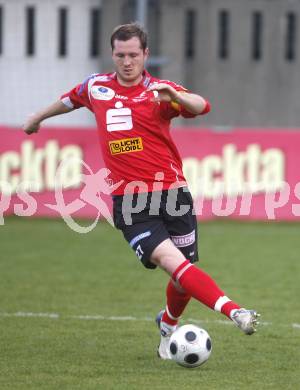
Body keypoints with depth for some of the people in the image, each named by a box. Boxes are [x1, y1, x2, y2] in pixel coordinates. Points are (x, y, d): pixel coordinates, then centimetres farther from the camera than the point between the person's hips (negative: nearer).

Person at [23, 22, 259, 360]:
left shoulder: (159, 91, 1)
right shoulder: (96, 86, 9)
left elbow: (201, 107, -19)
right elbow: (69, 101, 33)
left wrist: (174, 95, -40)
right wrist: (38, 118, 48)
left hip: (171, 192, 0)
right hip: (130, 201, 0)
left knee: (184, 276, 5)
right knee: (171, 261, -22)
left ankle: (168, 326, 35)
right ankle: (232, 311, -36)